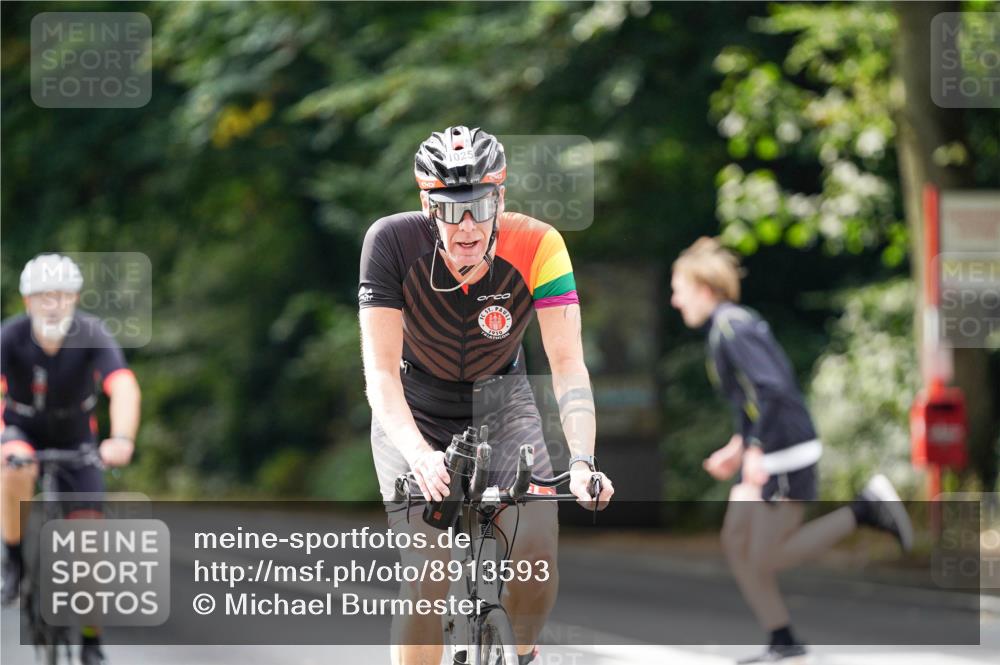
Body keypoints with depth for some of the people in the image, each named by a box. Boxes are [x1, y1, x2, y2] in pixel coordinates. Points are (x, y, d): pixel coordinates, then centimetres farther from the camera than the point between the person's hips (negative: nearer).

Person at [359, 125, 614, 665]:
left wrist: (582, 462, -46)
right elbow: (380, 370, -31)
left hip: (502, 403, 1)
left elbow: (567, 363, -30)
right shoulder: (393, 242, -27)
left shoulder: (536, 246, -26)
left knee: (538, 555, -18)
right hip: (414, 413, -1)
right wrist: (418, 454, -48)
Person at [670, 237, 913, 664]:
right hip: (766, 454, 10)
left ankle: (866, 509, -2)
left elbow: (773, 389, -26)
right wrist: (738, 448, 17)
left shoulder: (733, 330, -17)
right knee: (736, 542, 9)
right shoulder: (723, 328, 14)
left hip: (785, 456, -10)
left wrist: (755, 449, -24)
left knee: (767, 559, -5)